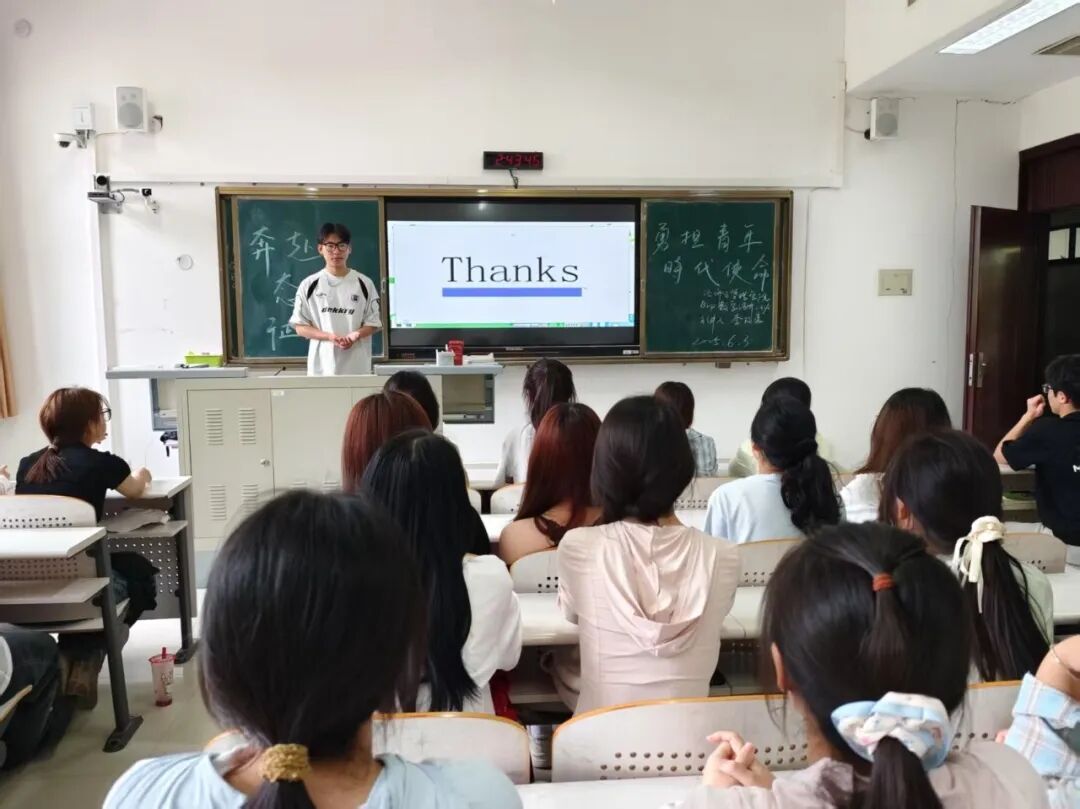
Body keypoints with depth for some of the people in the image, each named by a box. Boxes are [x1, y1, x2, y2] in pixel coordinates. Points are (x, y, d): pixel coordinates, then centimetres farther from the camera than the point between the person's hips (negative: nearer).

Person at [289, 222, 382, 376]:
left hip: (357, 366, 1)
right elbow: (300, 327, 4)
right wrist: (330, 336, -13)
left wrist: (356, 335, -14)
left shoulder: (364, 284, 4)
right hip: (322, 366, 0)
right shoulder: (309, 285, 3)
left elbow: (373, 323, 7)